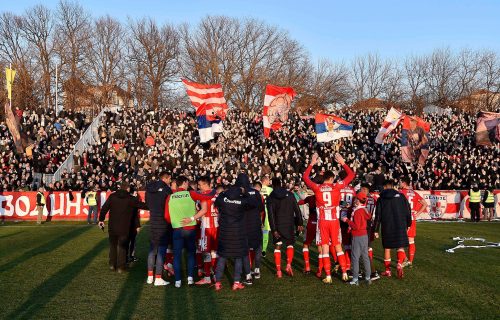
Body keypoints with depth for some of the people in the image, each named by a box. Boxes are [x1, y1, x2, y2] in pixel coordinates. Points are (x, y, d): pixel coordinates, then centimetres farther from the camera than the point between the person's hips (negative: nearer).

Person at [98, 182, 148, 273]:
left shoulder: (112, 196, 0)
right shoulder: (131, 199, -6)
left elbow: (104, 208, -3)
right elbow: (142, 205, -4)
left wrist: (101, 219, 6)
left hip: (112, 227, 2)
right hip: (124, 228, -2)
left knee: (113, 245, 18)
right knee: (122, 247, 7)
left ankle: (112, 265, 22)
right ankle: (120, 267, 7)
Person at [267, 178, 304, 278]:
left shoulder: (270, 198, -3)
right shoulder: (290, 194, 2)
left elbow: (271, 215, -9)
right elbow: (297, 210, 1)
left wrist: (273, 229, -9)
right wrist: (300, 223, 5)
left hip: (277, 225, -1)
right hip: (289, 224, 1)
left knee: (277, 247, 9)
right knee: (290, 244, 16)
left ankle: (278, 271, 4)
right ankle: (288, 265, -5)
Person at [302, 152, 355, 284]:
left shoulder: (317, 188, -3)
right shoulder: (336, 187, -5)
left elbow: (305, 177, 13)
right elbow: (351, 175, 4)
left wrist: (312, 163, 20)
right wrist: (342, 162, 11)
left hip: (322, 221, 0)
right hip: (334, 221, 0)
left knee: (325, 247, 4)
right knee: (338, 246, 11)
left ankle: (328, 275, 3)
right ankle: (344, 272, 11)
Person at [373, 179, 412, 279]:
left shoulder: (381, 199, 4)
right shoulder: (401, 196, 3)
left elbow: (377, 215, 2)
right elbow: (408, 211, 3)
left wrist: (376, 230, 6)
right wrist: (408, 224, 13)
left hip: (386, 226, 1)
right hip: (400, 225, 0)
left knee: (387, 248, 11)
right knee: (401, 246, 4)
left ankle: (387, 270, 14)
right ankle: (400, 264, -21)